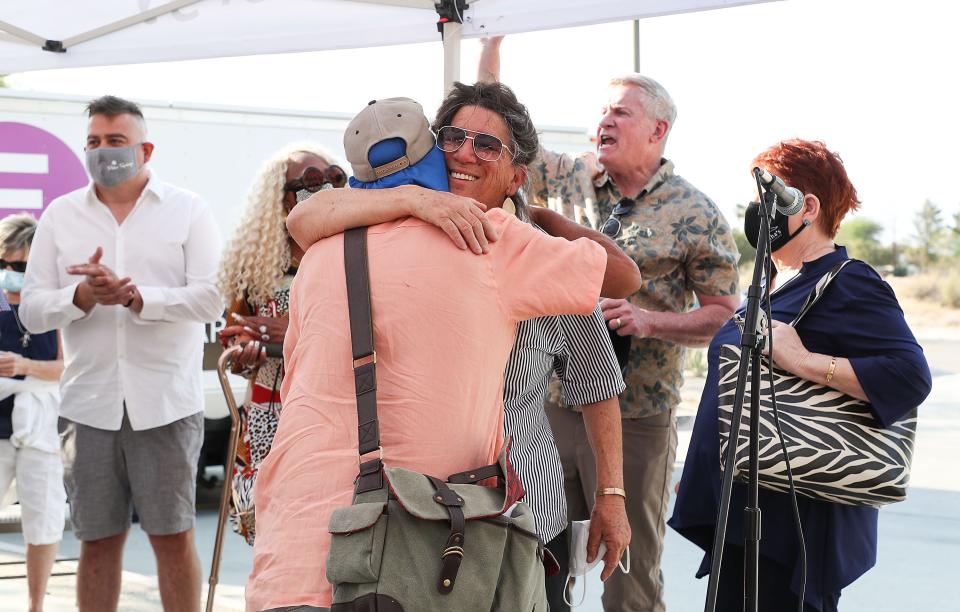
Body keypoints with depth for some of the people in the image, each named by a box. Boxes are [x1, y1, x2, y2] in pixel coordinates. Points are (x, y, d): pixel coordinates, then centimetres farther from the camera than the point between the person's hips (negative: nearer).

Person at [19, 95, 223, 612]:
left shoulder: (187, 210, 3)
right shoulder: (60, 215, 10)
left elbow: (212, 296, -8)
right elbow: (32, 310, 4)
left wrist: (134, 294, -20)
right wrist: (83, 296, -15)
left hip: (166, 404, -2)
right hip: (88, 405, 2)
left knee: (173, 539, 1)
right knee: (97, 542, 8)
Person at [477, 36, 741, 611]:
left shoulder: (695, 214, -6)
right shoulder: (567, 179, 6)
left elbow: (725, 312, -4)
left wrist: (648, 321, -19)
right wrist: (491, 41, 4)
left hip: (637, 418, -4)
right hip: (553, 403, 4)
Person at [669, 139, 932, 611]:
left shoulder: (847, 285, -12)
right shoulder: (772, 284, 17)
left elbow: (910, 374, -25)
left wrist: (803, 361, -28)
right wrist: (699, 470, 29)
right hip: (742, 506, 10)